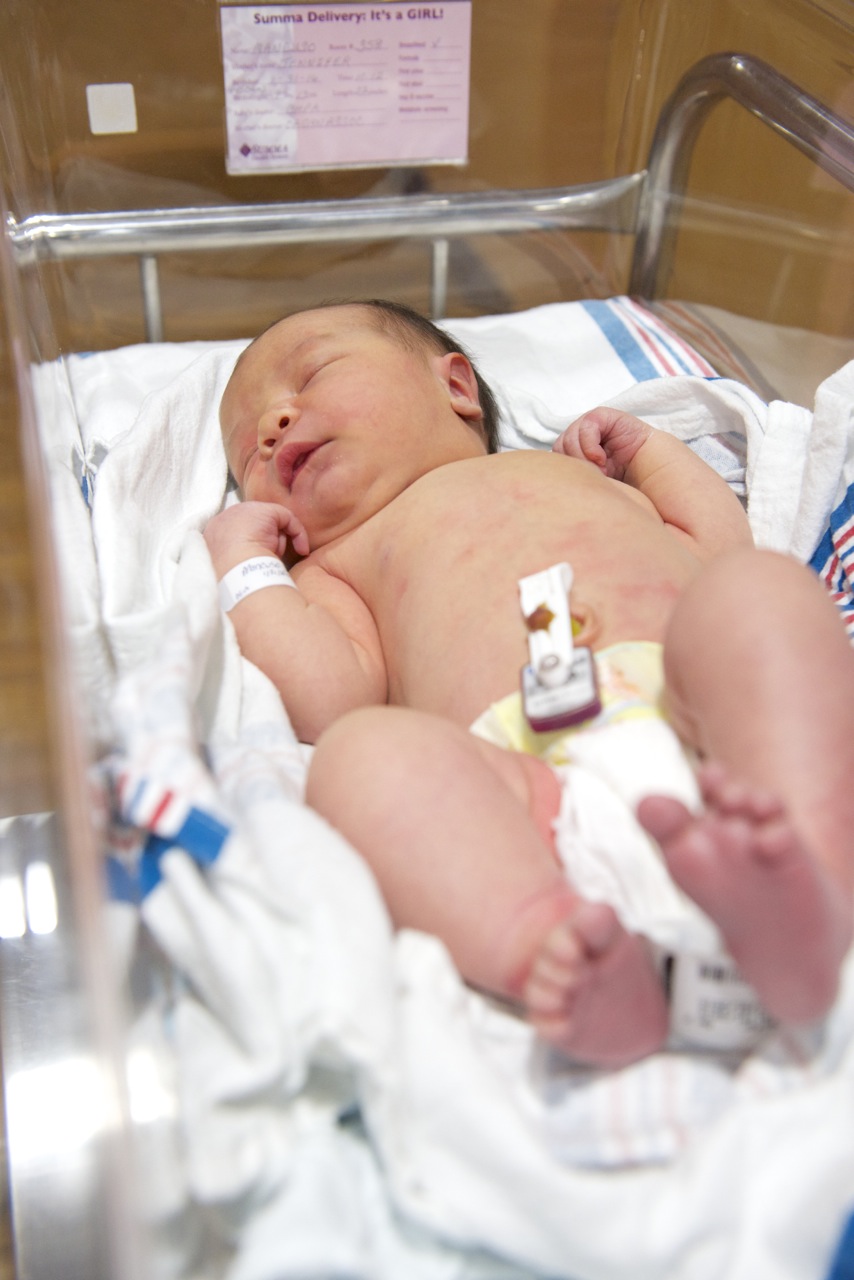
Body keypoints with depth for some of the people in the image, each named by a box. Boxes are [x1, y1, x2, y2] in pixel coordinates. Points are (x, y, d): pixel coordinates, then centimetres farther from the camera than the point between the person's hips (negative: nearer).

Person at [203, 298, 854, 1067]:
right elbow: (331, 704, 13)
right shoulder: (339, 565, 33)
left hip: (701, 728, 2)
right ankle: (553, 955, -48)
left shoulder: (580, 474, 40)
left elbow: (724, 548, 32)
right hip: (540, 787, -1)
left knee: (758, 586, -26)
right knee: (363, 750, -28)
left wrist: (647, 448, 40)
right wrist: (247, 570, 22)